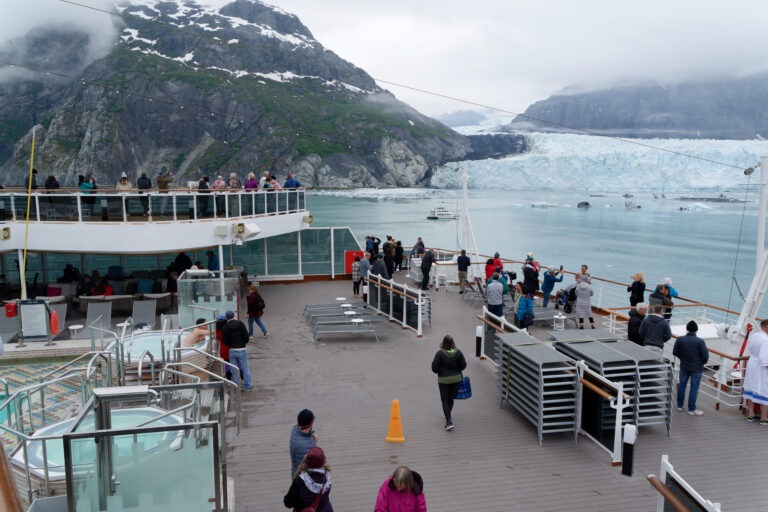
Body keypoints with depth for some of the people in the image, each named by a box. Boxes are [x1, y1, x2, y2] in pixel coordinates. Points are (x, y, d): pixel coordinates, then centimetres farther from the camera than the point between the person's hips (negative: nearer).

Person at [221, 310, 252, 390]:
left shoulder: (225, 328, -4)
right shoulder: (240, 324, -7)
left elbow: (224, 341, -5)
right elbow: (246, 337, -11)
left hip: (232, 350, 1)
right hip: (241, 350, -1)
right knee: (244, 368, 8)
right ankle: (247, 386, 13)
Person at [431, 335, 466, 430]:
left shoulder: (440, 353, -18)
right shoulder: (458, 352, -9)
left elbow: (434, 368, -15)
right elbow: (463, 365, -1)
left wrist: (438, 371, 7)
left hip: (444, 380, -4)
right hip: (456, 378, 4)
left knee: (445, 400, 4)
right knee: (451, 398, 20)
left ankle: (449, 421, -8)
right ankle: (447, 415, 41)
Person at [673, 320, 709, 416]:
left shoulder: (680, 339, -9)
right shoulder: (700, 341, -18)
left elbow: (675, 352, -1)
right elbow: (705, 356, -15)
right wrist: (703, 362, 7)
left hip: (684, 366, 3)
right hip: (696, 368, -3)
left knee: (682, 385, 17)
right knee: (694, 387, 6)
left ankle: (680, 405, 28)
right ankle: (691, 409, 12)